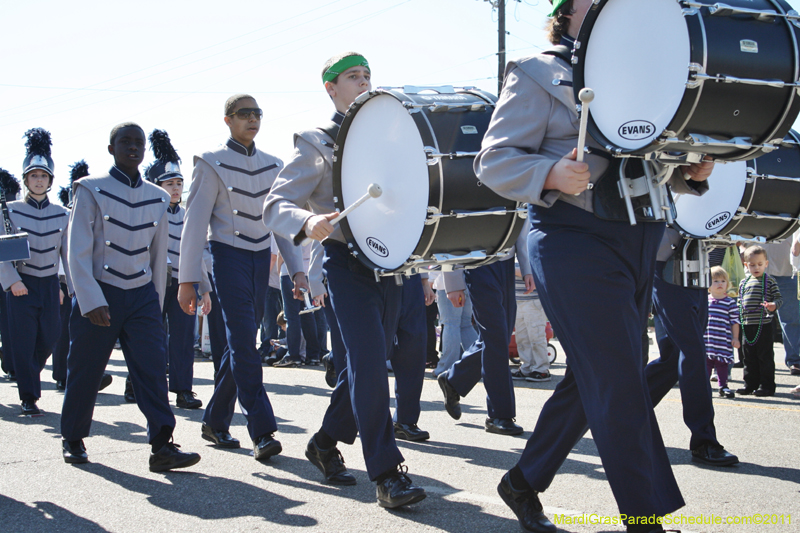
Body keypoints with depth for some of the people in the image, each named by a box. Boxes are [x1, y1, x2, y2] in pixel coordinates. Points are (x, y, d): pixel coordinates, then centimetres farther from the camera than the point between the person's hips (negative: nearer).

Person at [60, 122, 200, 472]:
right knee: (84, 372, 6)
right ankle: (72, 439, 26)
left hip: (142, 295, 3)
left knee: (152, 367, -10)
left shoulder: (157, 199, 8)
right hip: (99, 295, -3)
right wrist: (92, 302, -17)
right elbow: (78, 252, -9)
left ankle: (162, 446, -14)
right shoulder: (92, 190, -4)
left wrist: (156, 303, 15)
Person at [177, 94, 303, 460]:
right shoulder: (212, 164, -5)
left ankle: (215, 422, 20)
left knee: (242, 342, 8)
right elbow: (195, 221, -8)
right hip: (228, 256, -6)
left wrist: (296, 268, 5)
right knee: (243, 341, -14)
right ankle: (262, 432, -17)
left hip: (261, 258, 6)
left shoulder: (272, 165, 11)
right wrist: (187, 279, -13)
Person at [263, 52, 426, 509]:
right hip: (347, 261, -6)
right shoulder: (317, 144, 0)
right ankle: (387, 472, -14)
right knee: (369, 360, -16)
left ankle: (326, 443, 29)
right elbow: (276, 204, -9)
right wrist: (308, 222, -30)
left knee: (366, 362, 11)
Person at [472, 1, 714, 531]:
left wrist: (690, 173, 1)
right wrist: (552, 175, -26)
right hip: (576, 243, -7)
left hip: (638, 246, 7)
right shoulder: (537, 74, 0)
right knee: (620, 386, -9)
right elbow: (494, 161, -7)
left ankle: (525, 482, 27)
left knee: (591, 382, 12)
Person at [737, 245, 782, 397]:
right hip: (747, 325, 5)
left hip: (764, 324, -5)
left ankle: (767, 385, 3)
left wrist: (774, 305, -25)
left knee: (765, 356, -2)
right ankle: (751, 384, 19)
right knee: (749, 356, 10)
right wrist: (738, 317, 10)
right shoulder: (743, 283, 12)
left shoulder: (770, 281, -2)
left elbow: (779, 298, -5)